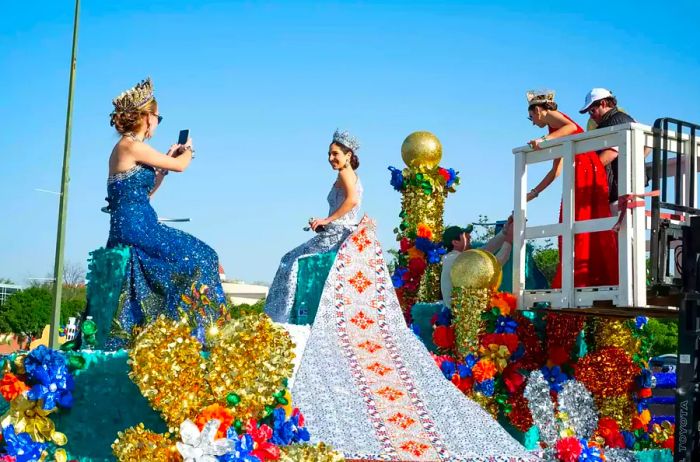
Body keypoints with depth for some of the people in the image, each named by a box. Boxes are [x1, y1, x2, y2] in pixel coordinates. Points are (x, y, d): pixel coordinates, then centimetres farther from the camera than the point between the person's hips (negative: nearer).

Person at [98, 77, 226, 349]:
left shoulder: (125, 147, 17)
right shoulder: (132, 145, -12)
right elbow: (179, 166, -7)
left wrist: (165, 164, 23)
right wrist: (189, 150, 15)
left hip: (127, 228, 10)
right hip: (136, 227, -10)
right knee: (199, 257, -5)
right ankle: (196, 328, -1)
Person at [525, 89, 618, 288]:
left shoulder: (551, 115, 6)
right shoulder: (557, 132, 30)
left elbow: (572, 127, -17)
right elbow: (556, 170, 31)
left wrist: (545, 139, -21)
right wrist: (535, 192, 33)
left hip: (584, 169, -9)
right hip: (587, 171, 9)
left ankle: (581, 279, -16)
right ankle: (598, 277, 2)